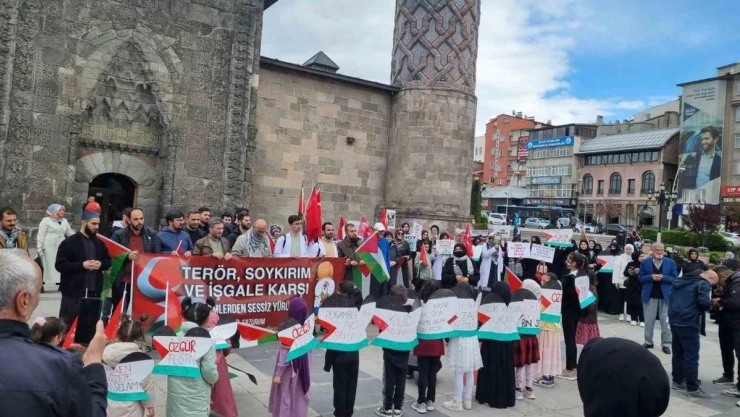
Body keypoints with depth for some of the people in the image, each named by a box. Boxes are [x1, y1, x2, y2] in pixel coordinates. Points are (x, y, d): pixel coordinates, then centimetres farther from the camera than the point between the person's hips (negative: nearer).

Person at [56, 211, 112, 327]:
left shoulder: (100, 243, 12)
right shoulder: (69, 242, -6)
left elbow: (108, 261, 19)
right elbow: (59, 265, -10)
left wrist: (101, 264, -4)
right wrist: (82, 265, -20)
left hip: (94, 291, 5)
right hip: (73, 292, -5)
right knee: (68, 323, 3)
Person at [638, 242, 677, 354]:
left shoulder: (671, 262, 1)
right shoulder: (645, 262, 2)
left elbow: (674, 279, -1)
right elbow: (641, 278, 1)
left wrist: (663, 277, -17)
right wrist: (651, 277, -17)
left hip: (665, 296, -1)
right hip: (650, 295, 1)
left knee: (665, 321, 3)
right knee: (649, 320, 9)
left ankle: (666, 344, 10)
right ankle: (648, 342, 20)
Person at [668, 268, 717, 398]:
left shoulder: (682, 281, 17)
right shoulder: (703, 284, -6)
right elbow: (704, 302, -21)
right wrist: (711, 303, 1)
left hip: (674, 320, 8)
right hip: (688, 323, -8)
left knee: (678, 353, 16)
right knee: (692, 356, -2)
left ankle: (678, 381, 24)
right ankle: (692, 388, 1)